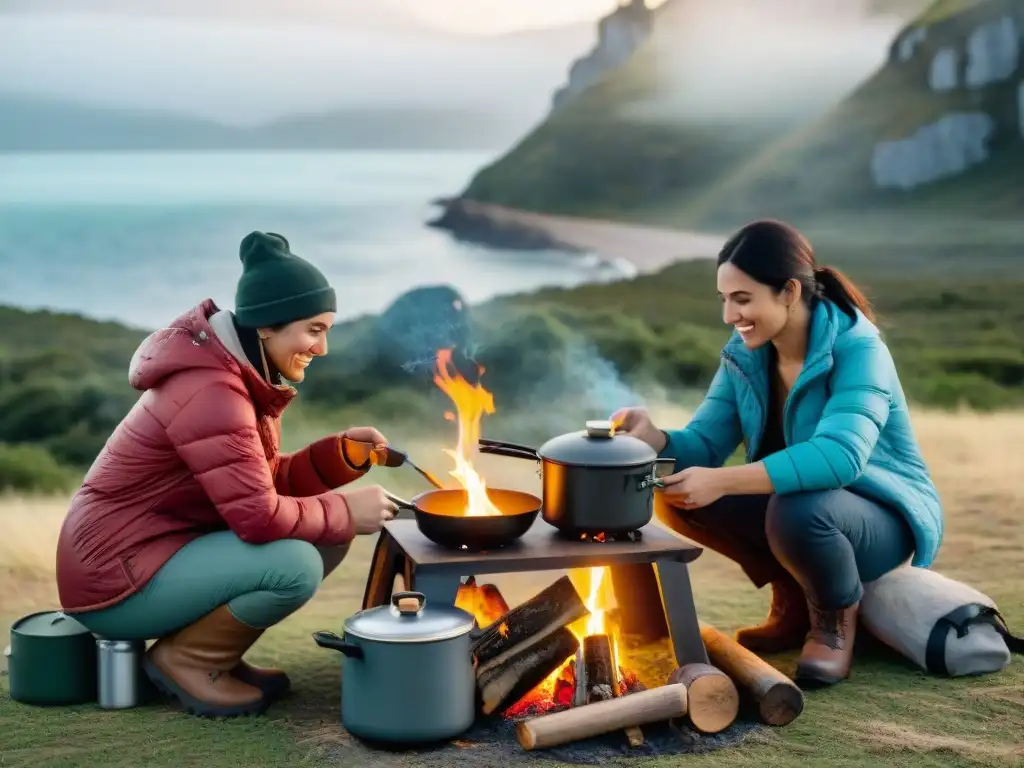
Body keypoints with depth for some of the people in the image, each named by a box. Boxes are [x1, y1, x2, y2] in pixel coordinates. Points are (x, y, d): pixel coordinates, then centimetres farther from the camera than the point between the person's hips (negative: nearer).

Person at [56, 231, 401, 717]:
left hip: (167, 551, 10)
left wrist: (345, 452, -3)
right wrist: (346, 512, -15)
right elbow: (260, 517, -28)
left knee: (324, 539, 1)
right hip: (117, 580, -10)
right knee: (296, 565, -26)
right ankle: (185, 659, -5)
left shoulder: (243, 376, 8)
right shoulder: (209, 391, -24)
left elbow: (269, 483, 10)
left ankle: (210, 650, 8)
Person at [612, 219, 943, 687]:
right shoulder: (744, 354, -4)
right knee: (677, 494, -11)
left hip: (883, 519, -7)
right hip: (793, 505, 7)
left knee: (796, 512, -39)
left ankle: (836, 618, -5)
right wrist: (652, 438, -27)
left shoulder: (857, 350, -25)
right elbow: (704, 444, -4)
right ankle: (794, 601, 7)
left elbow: (839, 456, -40)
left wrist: (723, 481, -46)